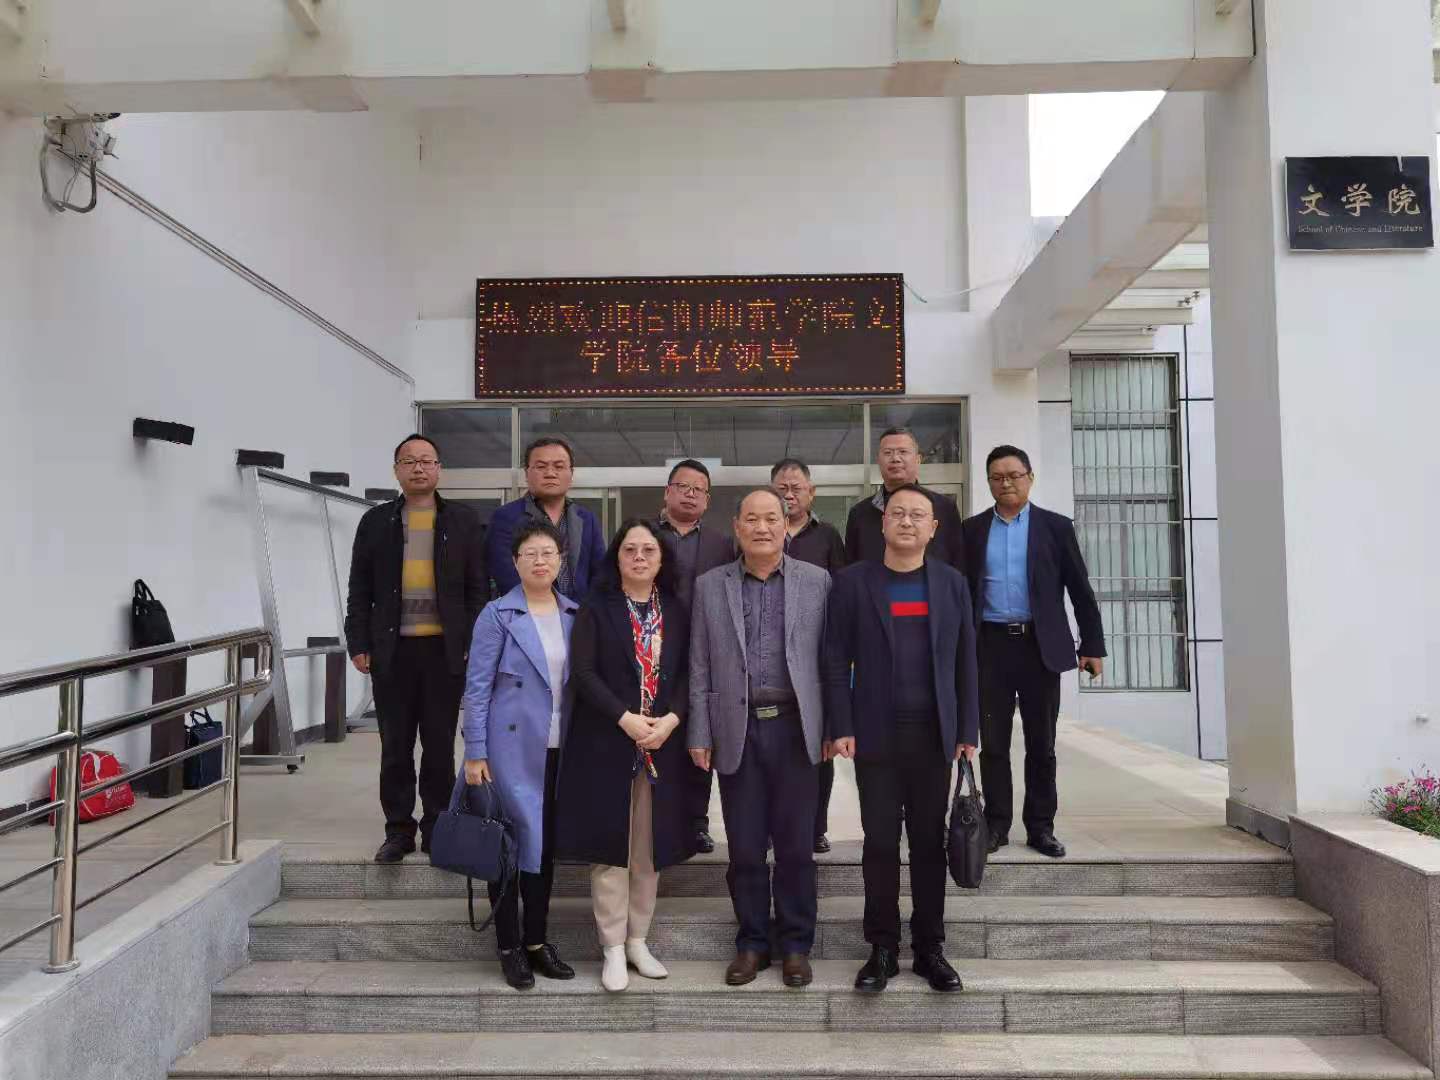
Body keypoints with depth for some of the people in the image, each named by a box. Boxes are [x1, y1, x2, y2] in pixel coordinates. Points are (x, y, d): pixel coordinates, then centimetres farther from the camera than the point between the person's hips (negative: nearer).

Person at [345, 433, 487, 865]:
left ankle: (437, 828, 20)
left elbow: (478, 589, 2)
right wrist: (358, 644, -1)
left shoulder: (463, 521, 5)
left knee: (440, 745, 7)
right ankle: (399, 830, 20)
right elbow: (360, 591, 7)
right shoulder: (376, 521, 8)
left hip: (445, 650, -1)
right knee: (395, 746, 8)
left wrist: (474, 643, -6)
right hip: (392, 650, 1)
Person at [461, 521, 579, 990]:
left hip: (559, 749, 4)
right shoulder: (497, 615, -6)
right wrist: (475, 754, -10)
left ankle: (537, 941, 26)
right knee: (512, 842, 3)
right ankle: (510, 948, 18)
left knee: (547, 844, 12)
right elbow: (477, 687, -7)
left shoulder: (574, 615, 6)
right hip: (512, 748, -4)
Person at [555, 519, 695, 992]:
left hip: (662, 744, 3)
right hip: (606, 742, -3)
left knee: (650, 847, 10)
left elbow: (688, 673, 4)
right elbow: (583, 672, -9)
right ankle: (613, 948, 13)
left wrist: (671, 719, -13)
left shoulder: (676, 611, 8)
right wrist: (625, 719, -18)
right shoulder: (595, 609, -1)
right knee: (609, 844, 2)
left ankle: (638, 940, 23)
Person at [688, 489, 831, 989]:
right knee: (744, 848, 9)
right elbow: (700, 667, 5)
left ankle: (796, 944, 24)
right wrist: (700, 734, 1)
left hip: (795, 728, -1)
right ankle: (752, 943, 25)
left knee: (796, 845, 8)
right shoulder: (710, 586, 5)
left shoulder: (817, 581, 3)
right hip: (737, 731, 1)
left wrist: (834, 726, 0)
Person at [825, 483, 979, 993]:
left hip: (934, 735, 2)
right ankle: (883, 949, 16)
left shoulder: (952, 583, 7)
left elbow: (965, 662, 8)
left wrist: (968, 732, 3)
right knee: (880, 843, 4)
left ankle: (929, 947, 21)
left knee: (929, 843, 8)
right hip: (876, 735, -2)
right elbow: (836, 660, -2)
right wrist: (841, 729, -8)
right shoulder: (853, 582, 0)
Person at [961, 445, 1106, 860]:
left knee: (1041, 744, 7)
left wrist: (1093, 645, 0)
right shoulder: (973, 529, 7)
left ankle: (1040, 826, 18)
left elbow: (1080, 589, 4)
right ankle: (997, 825, 15)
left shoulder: (1056, 526, 4)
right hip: (990, 646, 1)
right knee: (993, 742, 5)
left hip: (1040, 646, 0)